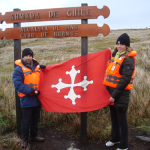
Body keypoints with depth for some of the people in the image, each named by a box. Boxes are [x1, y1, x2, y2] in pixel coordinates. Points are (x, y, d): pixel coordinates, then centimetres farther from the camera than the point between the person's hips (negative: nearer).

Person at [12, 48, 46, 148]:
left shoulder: (37, 66, 7)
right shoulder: (19, 69, -10)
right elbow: (18, 84, -17)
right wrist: (30, 90, -24)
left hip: (37, 98, 5)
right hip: (27, 100, -5)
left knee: (35, 119, 18)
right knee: (26, 121, 5)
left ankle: (34, 135, 35)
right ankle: (24, 139, 23)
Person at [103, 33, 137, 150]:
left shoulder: (128, 60, -14)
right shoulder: (115, 56, 11)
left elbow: (125, 80, -20)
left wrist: (115, 95, -20)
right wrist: (109, 91, 11)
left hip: (121, 94, -8)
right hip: (111, 91, 8)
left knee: (122, 119, 2)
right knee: (114, 117, 19)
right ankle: (115, 138, 37)